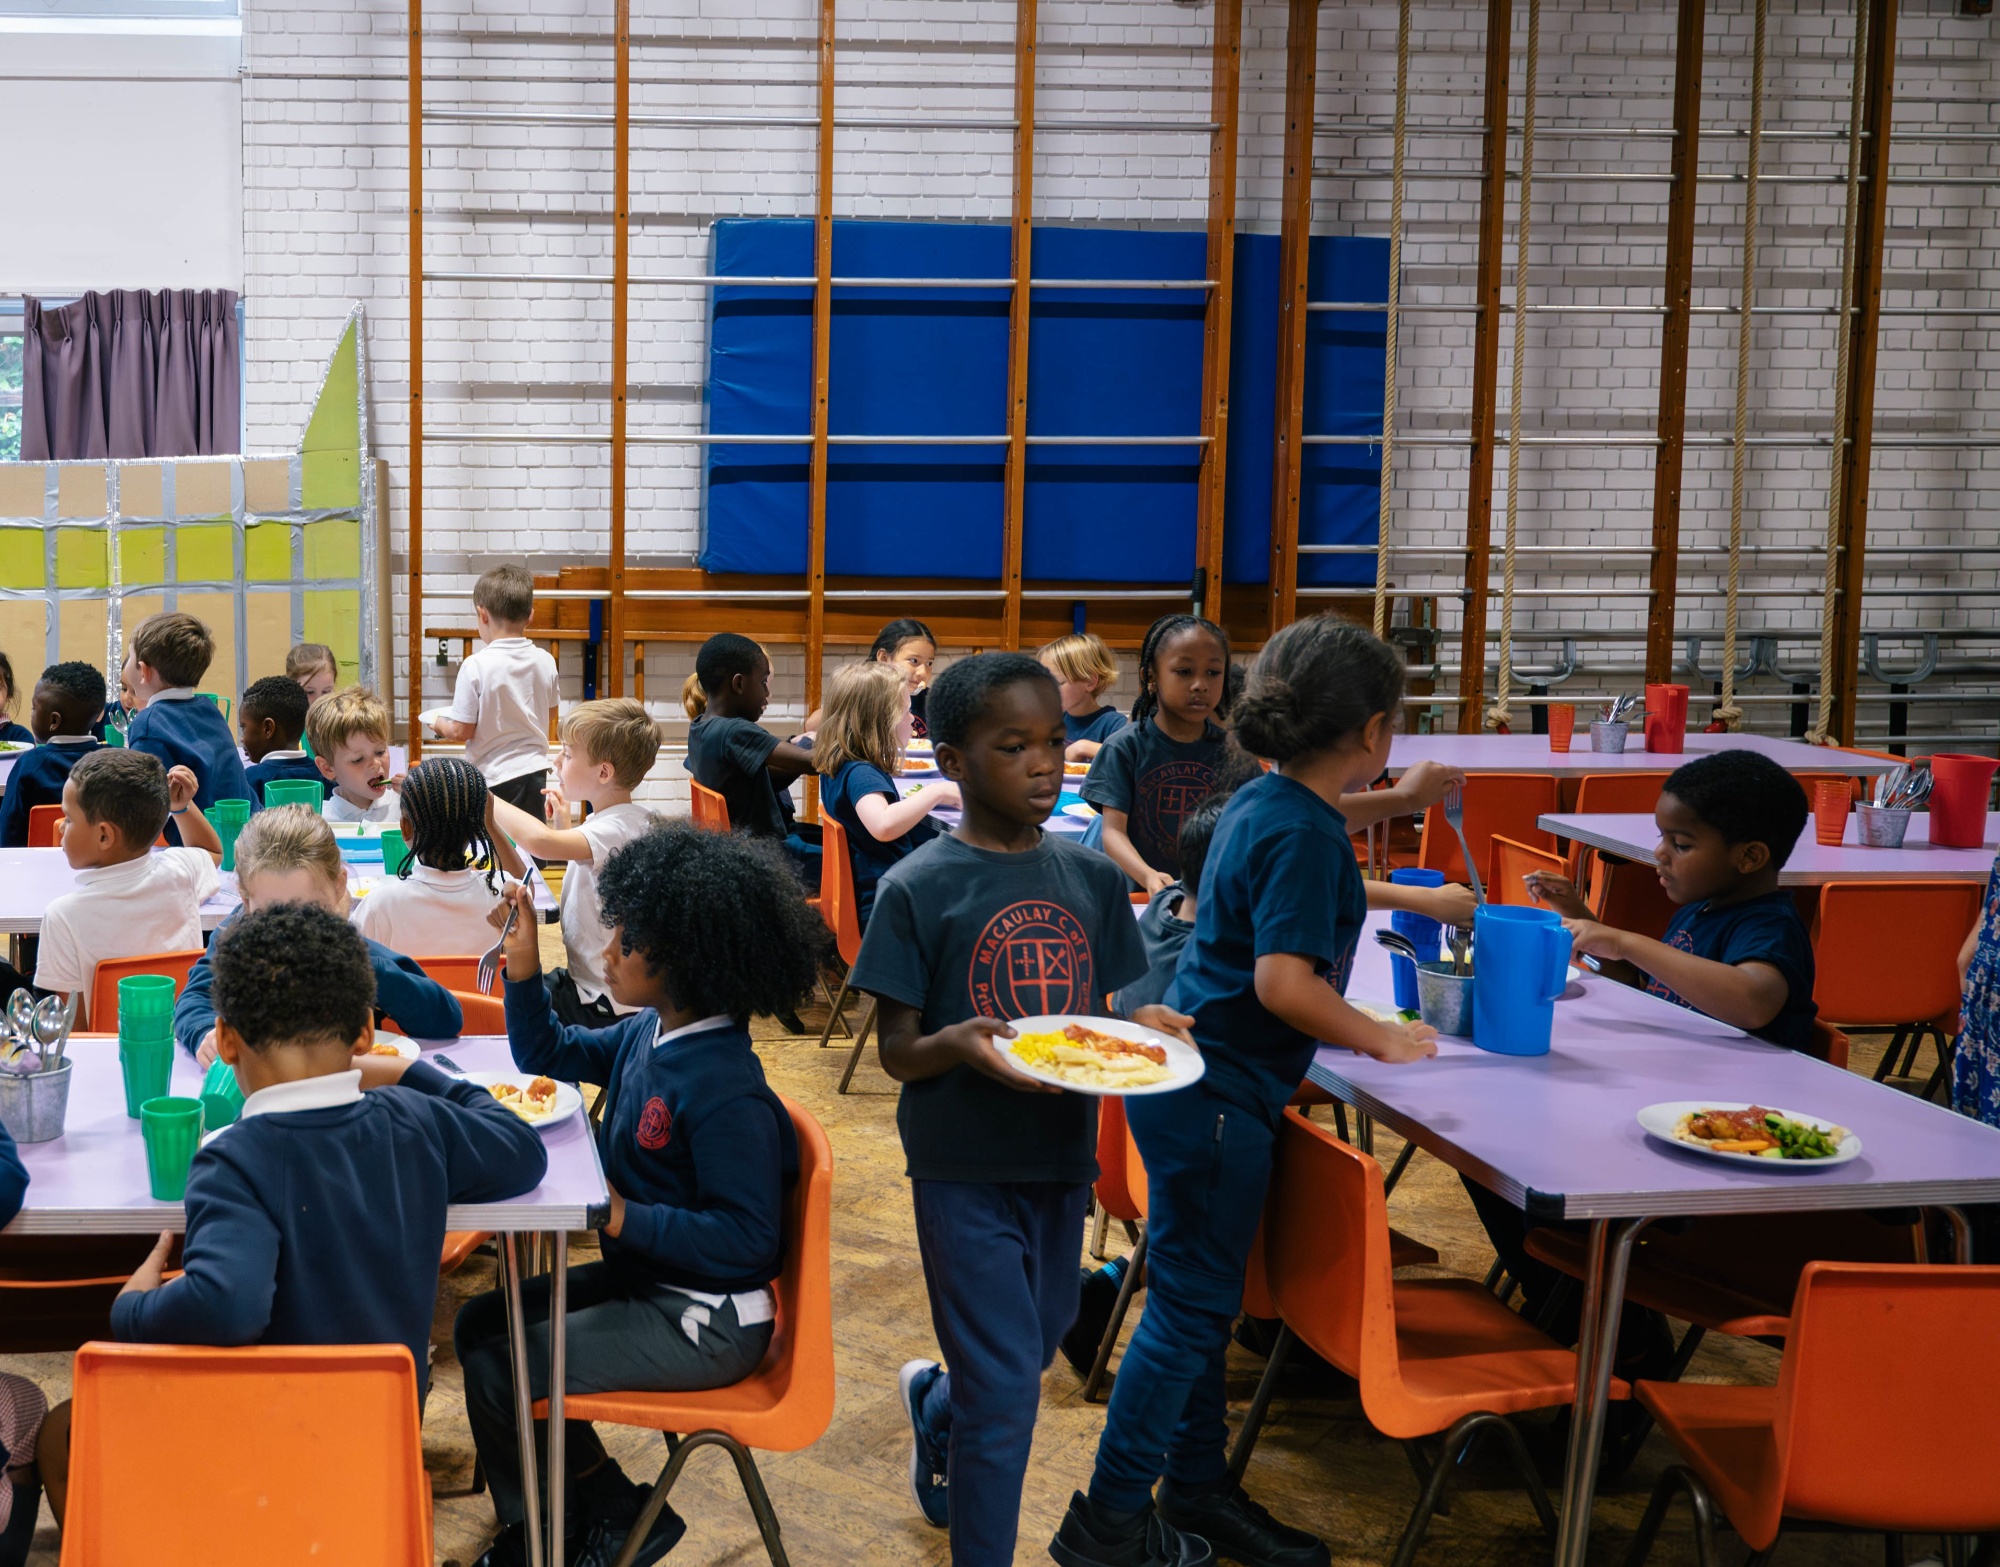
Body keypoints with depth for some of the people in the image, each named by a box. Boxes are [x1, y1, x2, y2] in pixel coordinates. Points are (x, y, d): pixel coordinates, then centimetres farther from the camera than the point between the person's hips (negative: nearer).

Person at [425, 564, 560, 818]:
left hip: (494, 777, -5)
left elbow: (461, 731, -14)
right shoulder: (544, 661, -3)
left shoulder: (476, 666, -17)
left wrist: (439, 722, 7)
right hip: (536, 770, 5)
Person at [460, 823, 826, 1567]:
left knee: (496, 1371, -11)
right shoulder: (646, 1032, -1)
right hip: (642, 1277, 10)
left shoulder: (724, 1090, -28)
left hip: (704, 1322, -10)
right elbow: (547, 1053, 18)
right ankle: (596, 1506, 22)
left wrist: (622, 1217, -27)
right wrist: (524, 966, 1)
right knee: (482, 1323, 14)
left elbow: (745, 1239, -26)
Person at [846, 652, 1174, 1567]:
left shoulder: (1092, 878, 2)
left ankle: (933, 1404, 53)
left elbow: (1104, 1017, 9)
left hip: (1062, 1157, 5)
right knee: (1003, 1387, -5)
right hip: (964, 1167, -5)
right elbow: (896, 1053, -10)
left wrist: (1145, 1029, -13)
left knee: (1035, 1347, 22)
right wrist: (956, 1045, -31)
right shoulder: (918, 889, -12)